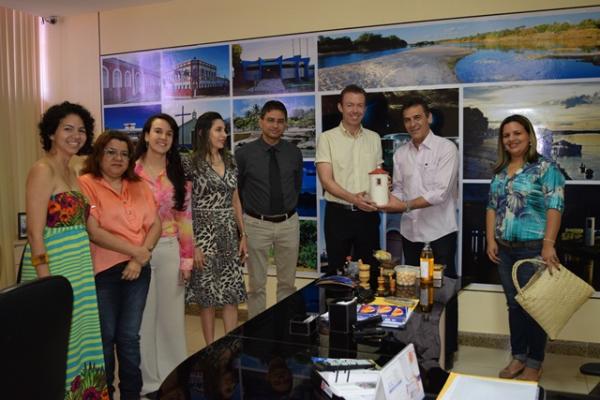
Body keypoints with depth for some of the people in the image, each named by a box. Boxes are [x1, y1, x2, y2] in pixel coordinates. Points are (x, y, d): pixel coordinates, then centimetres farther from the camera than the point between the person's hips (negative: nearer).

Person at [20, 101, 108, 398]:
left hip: (79, 267, 8)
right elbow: (35, 232, -17)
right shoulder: (42, 170, -12)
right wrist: (46, 281, -20)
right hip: (53, 266, -8)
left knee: (79, 337, 15)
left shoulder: (71, 172, 13)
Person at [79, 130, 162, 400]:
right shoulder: (86, 184, -8)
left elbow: (155, 224, 4)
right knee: (105, 338, 10)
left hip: (138, 270, 4)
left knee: (130, 337, 12)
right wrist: (137, 251, -16)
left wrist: (140, 259, -10)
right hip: (103, 272, -4)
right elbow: (93, 231, -16)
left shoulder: (139, 186, 9)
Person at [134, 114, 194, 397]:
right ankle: (147, 379, 23)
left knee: (172, 313, 10)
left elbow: (184, 217, 6)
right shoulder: (131, 171, -1)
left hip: (170, 250, 2)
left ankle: (173, 376, 25)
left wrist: (187, 257, 2)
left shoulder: (178, 175, 8)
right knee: (143, 316, 7)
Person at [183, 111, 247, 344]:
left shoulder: (230, 162, 9)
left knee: (232, 293, 6)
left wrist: (243, 235, 10)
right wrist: (192, 244, -14)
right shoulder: (191, 164, -8)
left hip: (229, 235, 5)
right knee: (207, 294, 5)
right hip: (205, 235, -5)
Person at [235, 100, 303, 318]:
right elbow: (235, 189, 4)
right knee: (257, 284, 7)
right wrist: (248, 213, 8)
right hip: (257, 224, -2)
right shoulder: (244, 154, -7)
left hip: (288, 223, 3)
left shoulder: (294, 153, 1)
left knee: (288, 282, 13)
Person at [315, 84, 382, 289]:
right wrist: (353, 198, -26)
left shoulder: (374, 138, 9)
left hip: (368, 214, 3)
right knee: (337, 270, 7)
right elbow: (326, 180, -11)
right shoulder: (327, 138, -4)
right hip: (338, 213, -3)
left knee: (370, 269, 11)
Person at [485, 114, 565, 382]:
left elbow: (554, 207, -14)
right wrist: (491, 240, 5)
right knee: (514, 305, 13)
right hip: (504, 249, 6)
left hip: (533, 248, -5)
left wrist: (548, 244, -21)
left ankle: (534, 364, 18)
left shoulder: (545, 168, -7)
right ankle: (518, 357, 27)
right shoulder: (500, 171, 11)